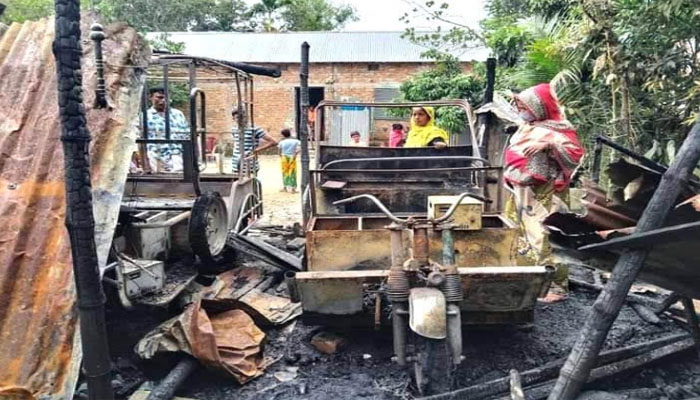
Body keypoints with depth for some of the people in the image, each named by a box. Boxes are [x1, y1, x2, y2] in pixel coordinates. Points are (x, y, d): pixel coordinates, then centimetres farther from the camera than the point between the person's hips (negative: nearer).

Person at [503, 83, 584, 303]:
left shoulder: (555, 129, -10)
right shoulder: (526, 128, 16)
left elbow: (576, 152, -20)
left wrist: (548, 144, -29)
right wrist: (512, 178, 20)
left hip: (544, 196, -9)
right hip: (523, 194, 9)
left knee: (547, 240, -9)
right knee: (525, 239, 13)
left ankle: (557, 286, 0)